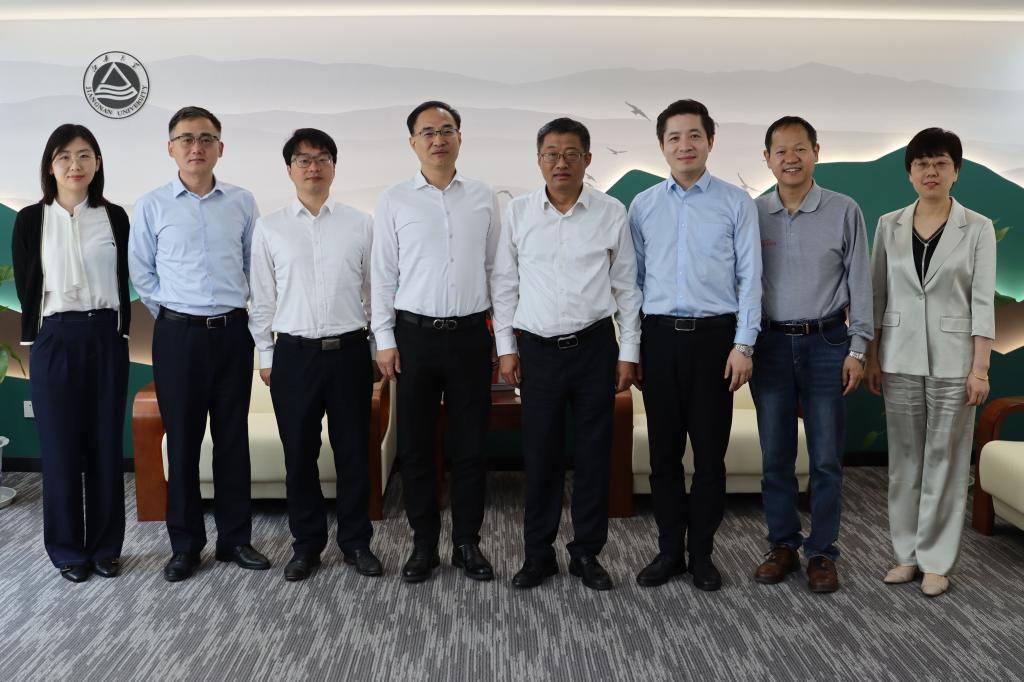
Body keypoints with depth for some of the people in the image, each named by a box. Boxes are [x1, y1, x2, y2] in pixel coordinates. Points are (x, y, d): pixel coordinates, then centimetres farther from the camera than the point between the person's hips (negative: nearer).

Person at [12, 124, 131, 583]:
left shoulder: (114, 217, 4)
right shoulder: (31, 219, 1)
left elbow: (122, 283, 7)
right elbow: (26, 287, 3)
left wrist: (119, 333, 3)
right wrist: (39, 342, 3)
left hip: (106, 338, 1)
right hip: (55, 340, -1)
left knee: (105, 444, 6)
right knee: (60, 446, 3)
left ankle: (106, 546, 17)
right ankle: (68, 549, 16)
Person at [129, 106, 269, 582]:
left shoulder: (242, 203, 4)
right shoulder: (151, 206, 0)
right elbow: (140, 271, 7)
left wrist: (238, 308, 8)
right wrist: (170, 315, 6)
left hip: (232, 331, 1)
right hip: (178, 333, -1)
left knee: (233, 437, 7)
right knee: (182, 440, 4)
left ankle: (235, 538, 18)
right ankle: (185, 543, 17)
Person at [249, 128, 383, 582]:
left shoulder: (360, 224, 3)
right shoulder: (269, 228, 4)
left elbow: (374, 290, 6)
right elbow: (262, 298, 7)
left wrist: (379, 349, 5)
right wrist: (266, 355, 5)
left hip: (349, 351, 0)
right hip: (293, 353, 0)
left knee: (353, 451, 7)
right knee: (299, 454, 8)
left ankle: (356, 542, 22)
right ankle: (306, 544, 23)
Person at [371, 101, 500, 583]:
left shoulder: (484, 199, 5)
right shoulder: (394, 201, 2)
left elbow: (495, 268, 8)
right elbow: (383, 275, 3)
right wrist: (385, 339, -2)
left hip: (470, 334, 1)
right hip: (414, 333, 0)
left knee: (470, 444, 6)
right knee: (415, 444, 7)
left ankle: (467, 542, 20)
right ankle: (424, 543, 20)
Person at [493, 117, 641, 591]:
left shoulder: (611, 213, 0)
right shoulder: (518, 212, 3)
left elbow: (626, 286, 4)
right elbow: (505, 283, 7)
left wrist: (629, 352, 1)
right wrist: (505, 347, 3)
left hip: (595, 347, 0)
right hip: (538, 350, 0)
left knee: (593, 453, 7)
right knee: (540, 454, 6)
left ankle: (587, 552, 21)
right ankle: (538, 553, 20)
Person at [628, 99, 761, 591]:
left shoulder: (736, 203, 2)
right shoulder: (643, 205, 7)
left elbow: (750, 278, 0)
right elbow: (634, 277, 9)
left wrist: (744, 345, -7)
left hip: (714, 335, -2)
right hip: (660, 335, 2)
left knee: (710, 452, 5)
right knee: (663, 450, 8)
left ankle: (701, 552, 19)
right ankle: (669, 550, 20)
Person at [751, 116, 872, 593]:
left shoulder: (844, 212, 0)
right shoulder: (752, 214, 4)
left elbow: (859, 283, 1)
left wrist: (857, 348, -3)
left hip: (826, 343, -1)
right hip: (770, 343, 2)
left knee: (826, 458, 3)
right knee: (775, 455, 7)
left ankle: (822, 552, 16)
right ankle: (782, 545, 21)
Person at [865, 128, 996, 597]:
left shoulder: (977, 228, -2)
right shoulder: (889, 225, 4)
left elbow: (983, 302, -5)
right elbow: (877, 295, 7)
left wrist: (980, 368, -10)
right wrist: (871, 357, 3)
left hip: (952, 360, -2)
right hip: (900, 358, 2)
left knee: (945, 460, 4)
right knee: (904, 459, 9)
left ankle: (936, 560, 14)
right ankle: (907, 552, 21)